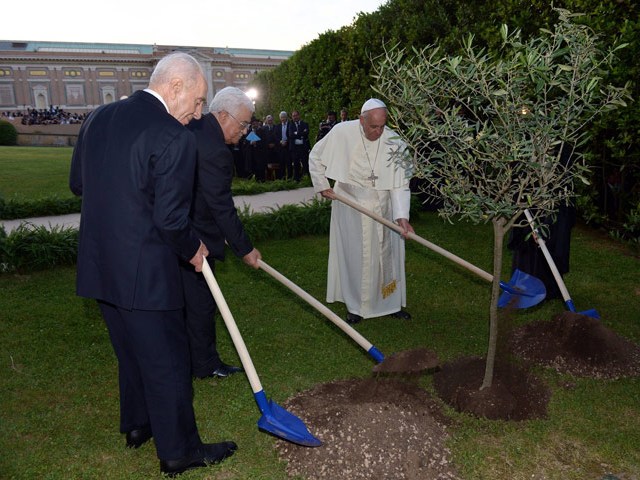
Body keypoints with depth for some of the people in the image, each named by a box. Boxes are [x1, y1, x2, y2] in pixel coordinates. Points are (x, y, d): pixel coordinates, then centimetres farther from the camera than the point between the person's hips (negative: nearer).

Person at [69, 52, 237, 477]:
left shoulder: (98, 118, 6)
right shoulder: (175, 138, -19)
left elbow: (78, 183, 14)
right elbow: (171, 219, -19)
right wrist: (193, 249, -1)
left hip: (99, 265, 8)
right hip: (145, 272, -8)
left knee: (131, 351, 25)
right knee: (167, 360, 8)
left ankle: (137, 424, 43)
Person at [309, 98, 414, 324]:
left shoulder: (393, 141, -17)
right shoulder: (342, 132, -17)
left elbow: (400, 182, -16)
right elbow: (315, 156, -1)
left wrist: (402, 215, -27)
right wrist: (322, 186, -2)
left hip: (382, 207, 1)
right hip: (350, 204, -1)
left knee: (385, 254, 12)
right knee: (353, 255, 8)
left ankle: (390, 303, 29)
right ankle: (354, 305, 24)